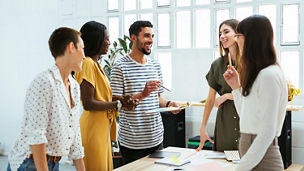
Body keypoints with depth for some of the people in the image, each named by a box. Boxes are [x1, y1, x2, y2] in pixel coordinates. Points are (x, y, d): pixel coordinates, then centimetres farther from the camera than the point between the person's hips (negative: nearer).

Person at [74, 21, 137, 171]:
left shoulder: (96, 64, 14)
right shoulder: (87, 64, -16)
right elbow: (88, 104, -21)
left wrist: (120, 99, 4)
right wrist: (118, 104, -14)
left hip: (103, 129, 10)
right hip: (93, 129, -10)